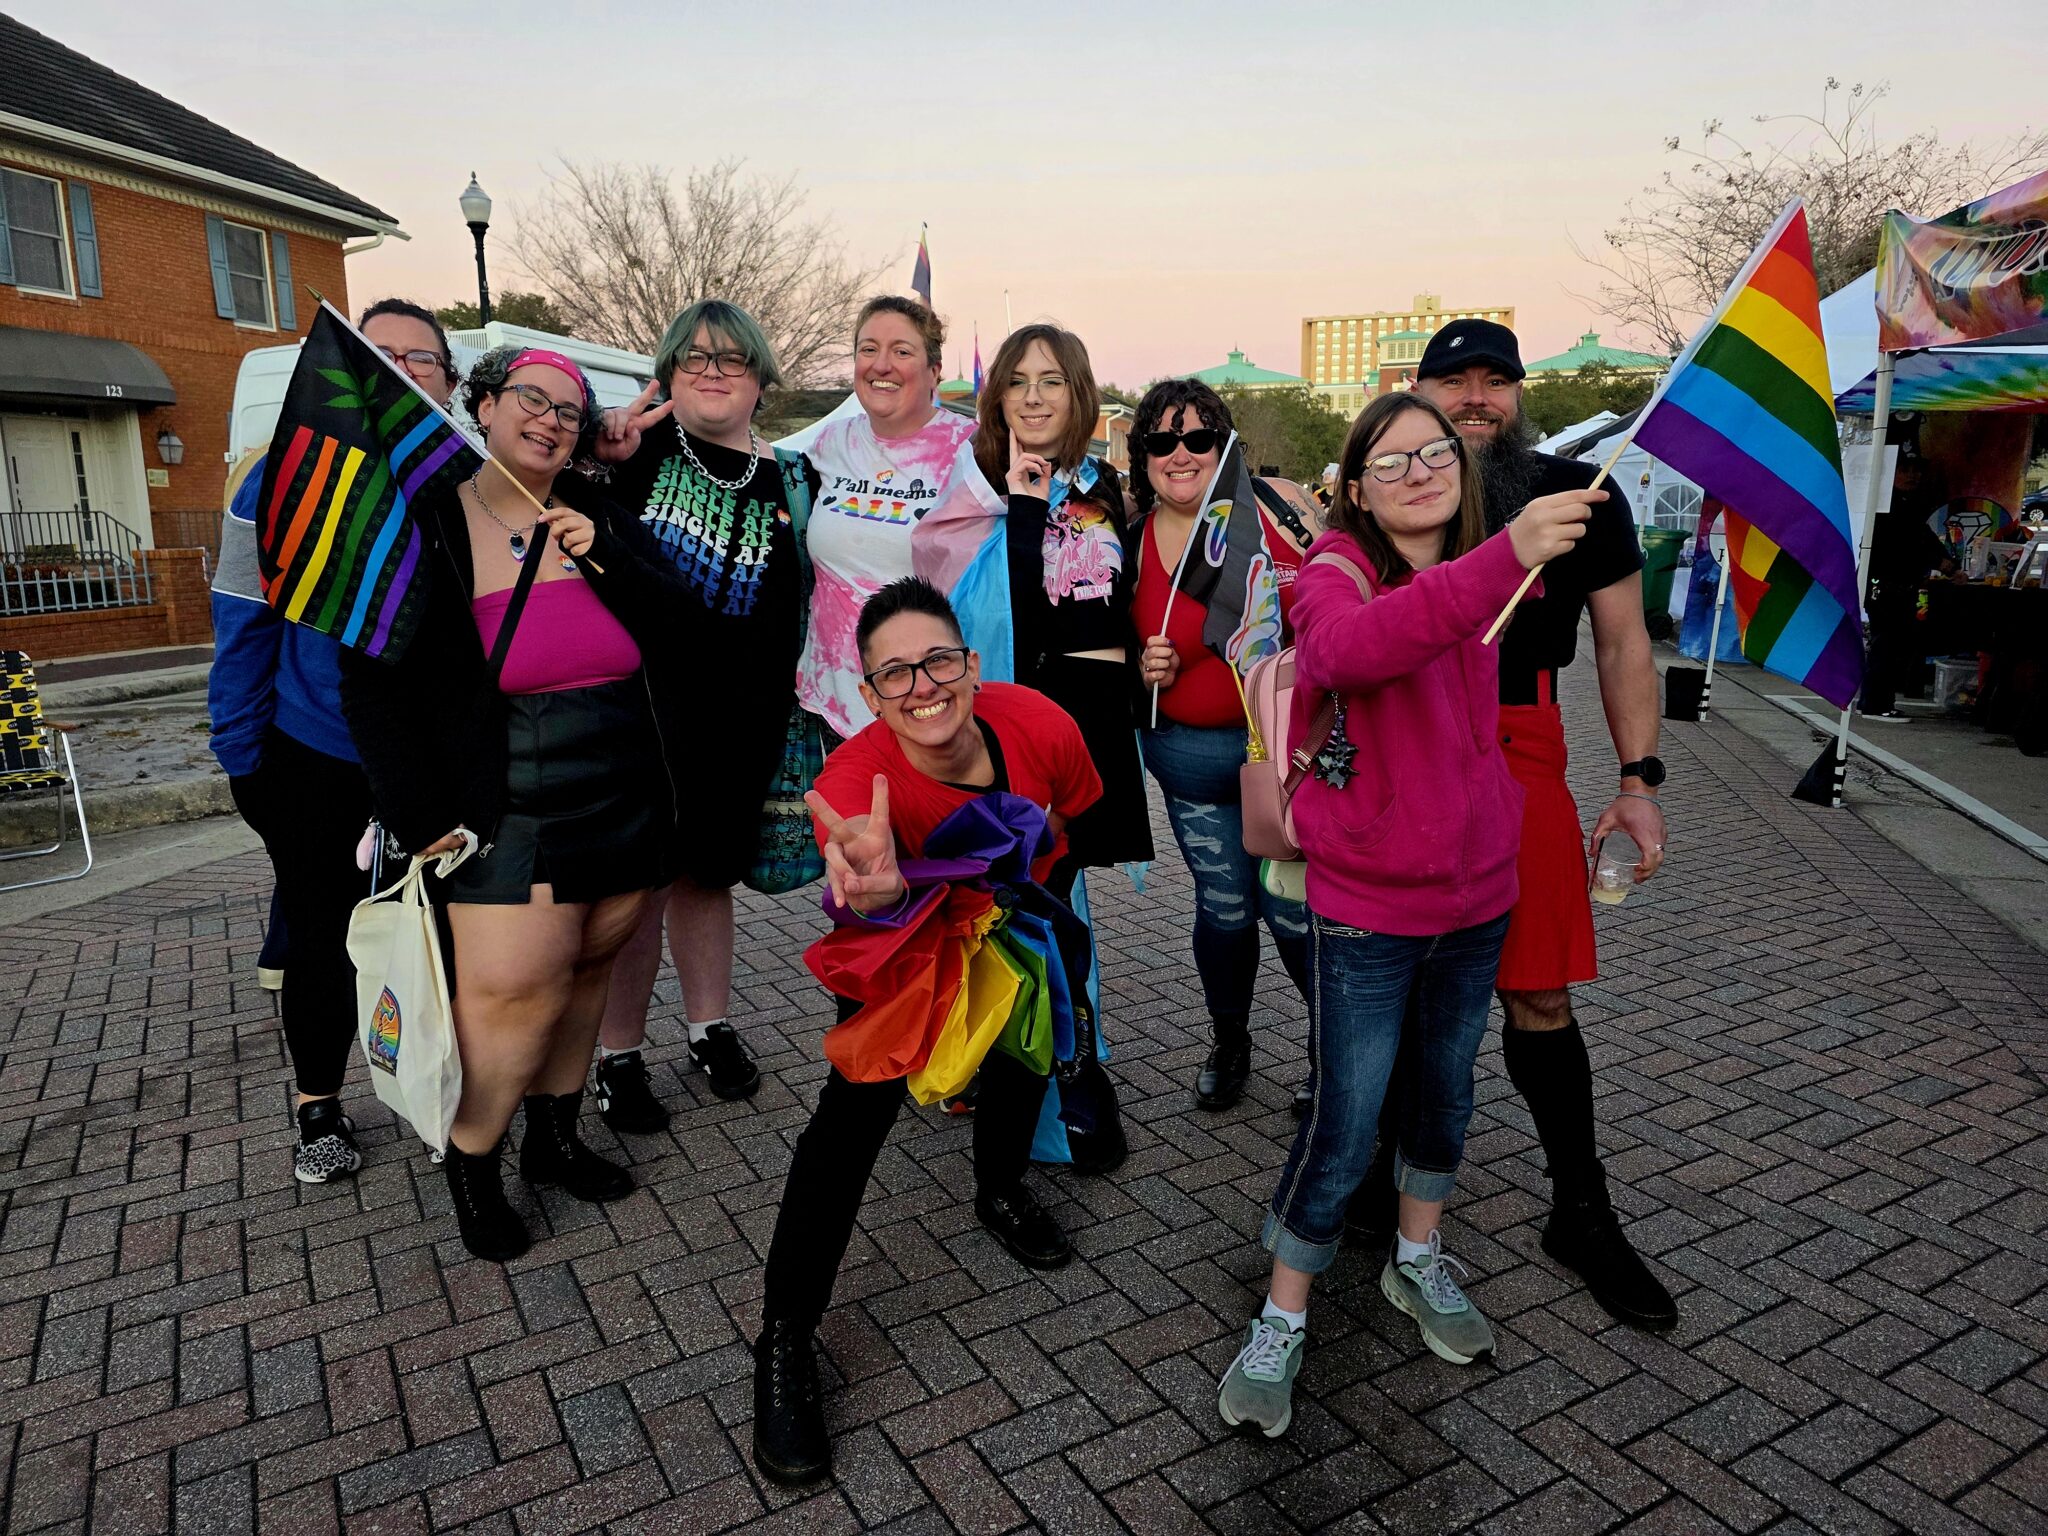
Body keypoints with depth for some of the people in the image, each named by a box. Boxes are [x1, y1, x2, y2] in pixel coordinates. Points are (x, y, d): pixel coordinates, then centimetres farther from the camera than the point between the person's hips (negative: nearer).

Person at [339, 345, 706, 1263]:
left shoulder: (600, 519, 9)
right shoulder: (422, 526, -1)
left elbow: (684, 630, 2)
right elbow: (373, 684, -2)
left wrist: (603, 557, -12)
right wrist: (419, 816, -9)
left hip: (632, 799, 4)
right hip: (510, 815, -4)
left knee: (585, 970, 12)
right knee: (515, 992, -8)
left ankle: (554, 1136, 31)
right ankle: (470, 1163, 17)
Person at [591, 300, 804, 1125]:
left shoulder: (786, 478, 6)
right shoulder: (639, 442, -1)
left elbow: (795, 610, 10)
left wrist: (778, 719, 3)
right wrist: (599, 463, -16)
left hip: (739, 717, 3)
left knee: (706, 871, 17)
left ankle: (710, 1028, 34)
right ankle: (618, 1057, 18)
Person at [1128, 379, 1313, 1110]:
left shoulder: (1277, 506, -4)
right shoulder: (1133, 543, 0)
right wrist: (1146, 670, -9)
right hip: (1191, 756, 2)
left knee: (1295, 908, -2)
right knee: (1224, 909, 12)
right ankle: (1228, 1042, 39)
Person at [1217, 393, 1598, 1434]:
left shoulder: (1483, 574, 5)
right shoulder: (1335, 573, -14)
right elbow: (1354, 644, -42)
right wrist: (1505, 557, -51)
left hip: (1477, 892, 6)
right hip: (1367, 907, -6)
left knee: (1446, 1086, 21)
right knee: (1342, 1128, -1)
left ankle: (1418, 1263, 45)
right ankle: (1282, 1319, 21)